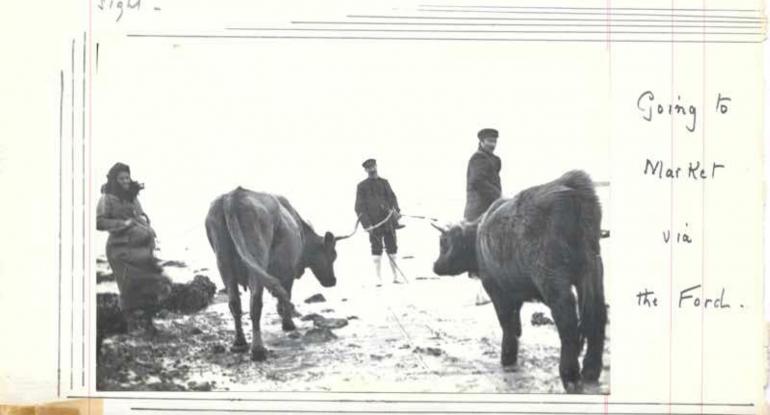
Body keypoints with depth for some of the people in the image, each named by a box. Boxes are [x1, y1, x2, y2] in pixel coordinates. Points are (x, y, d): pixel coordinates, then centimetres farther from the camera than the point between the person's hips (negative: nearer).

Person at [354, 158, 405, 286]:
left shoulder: (384, 183, 15)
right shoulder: (362, 186, 4)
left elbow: (392, 198, 12)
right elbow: (359, 207, 0)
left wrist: (396, 210, -8)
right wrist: (367, 224, -10)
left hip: (388, 220, 3)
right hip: (374, 222, -3)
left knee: (392, 249, 3)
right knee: (377, 250, -7)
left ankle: (395, 277, 8)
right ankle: (379, 279, -4)